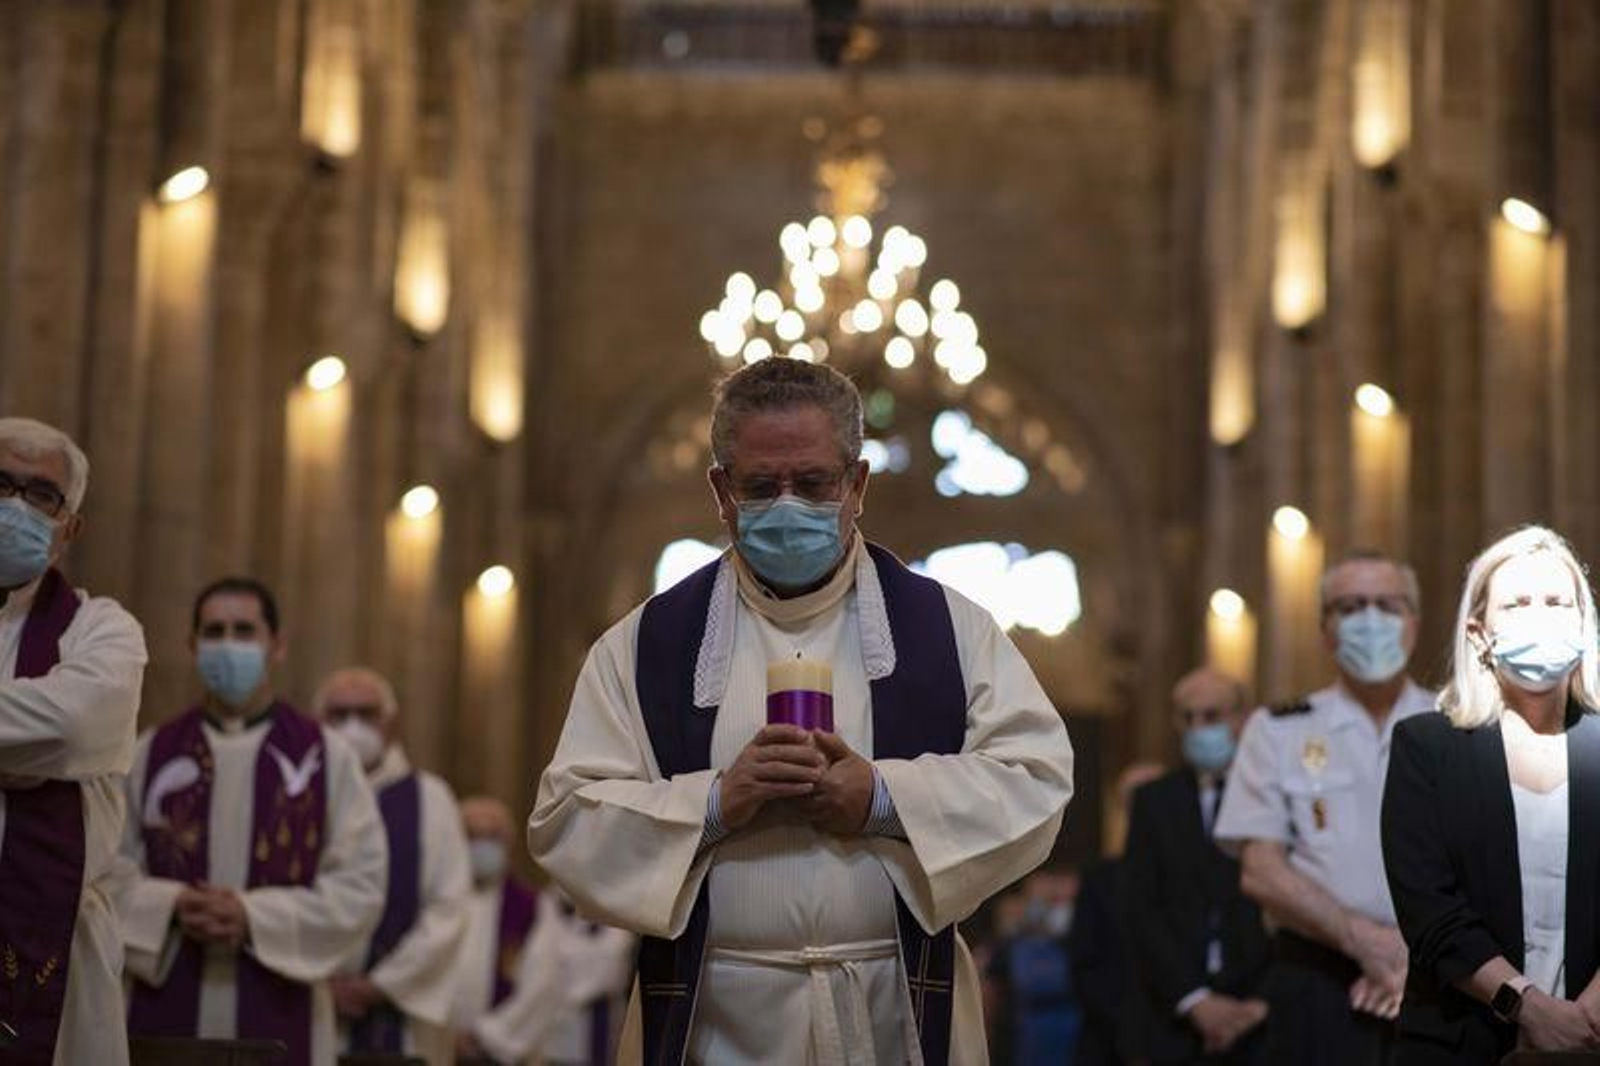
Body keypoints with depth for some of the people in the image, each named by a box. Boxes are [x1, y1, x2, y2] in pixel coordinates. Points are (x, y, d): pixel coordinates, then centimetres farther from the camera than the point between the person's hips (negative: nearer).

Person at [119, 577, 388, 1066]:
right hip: (165, 1011, 2)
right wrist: (171, 907, -12)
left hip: (277, 1014, -1)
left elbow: (362, 885, -1)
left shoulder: (327, 757, 5)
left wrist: (253, 915, -13)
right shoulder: (150, 755, 11)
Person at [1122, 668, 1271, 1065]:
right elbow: (1142, 912, 3)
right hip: (1175, 1019, 1)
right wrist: (1194, 1000, -7)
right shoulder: (1154, 800, 9)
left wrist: (1263, 1004, -7)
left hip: (1259, 1019, -1)